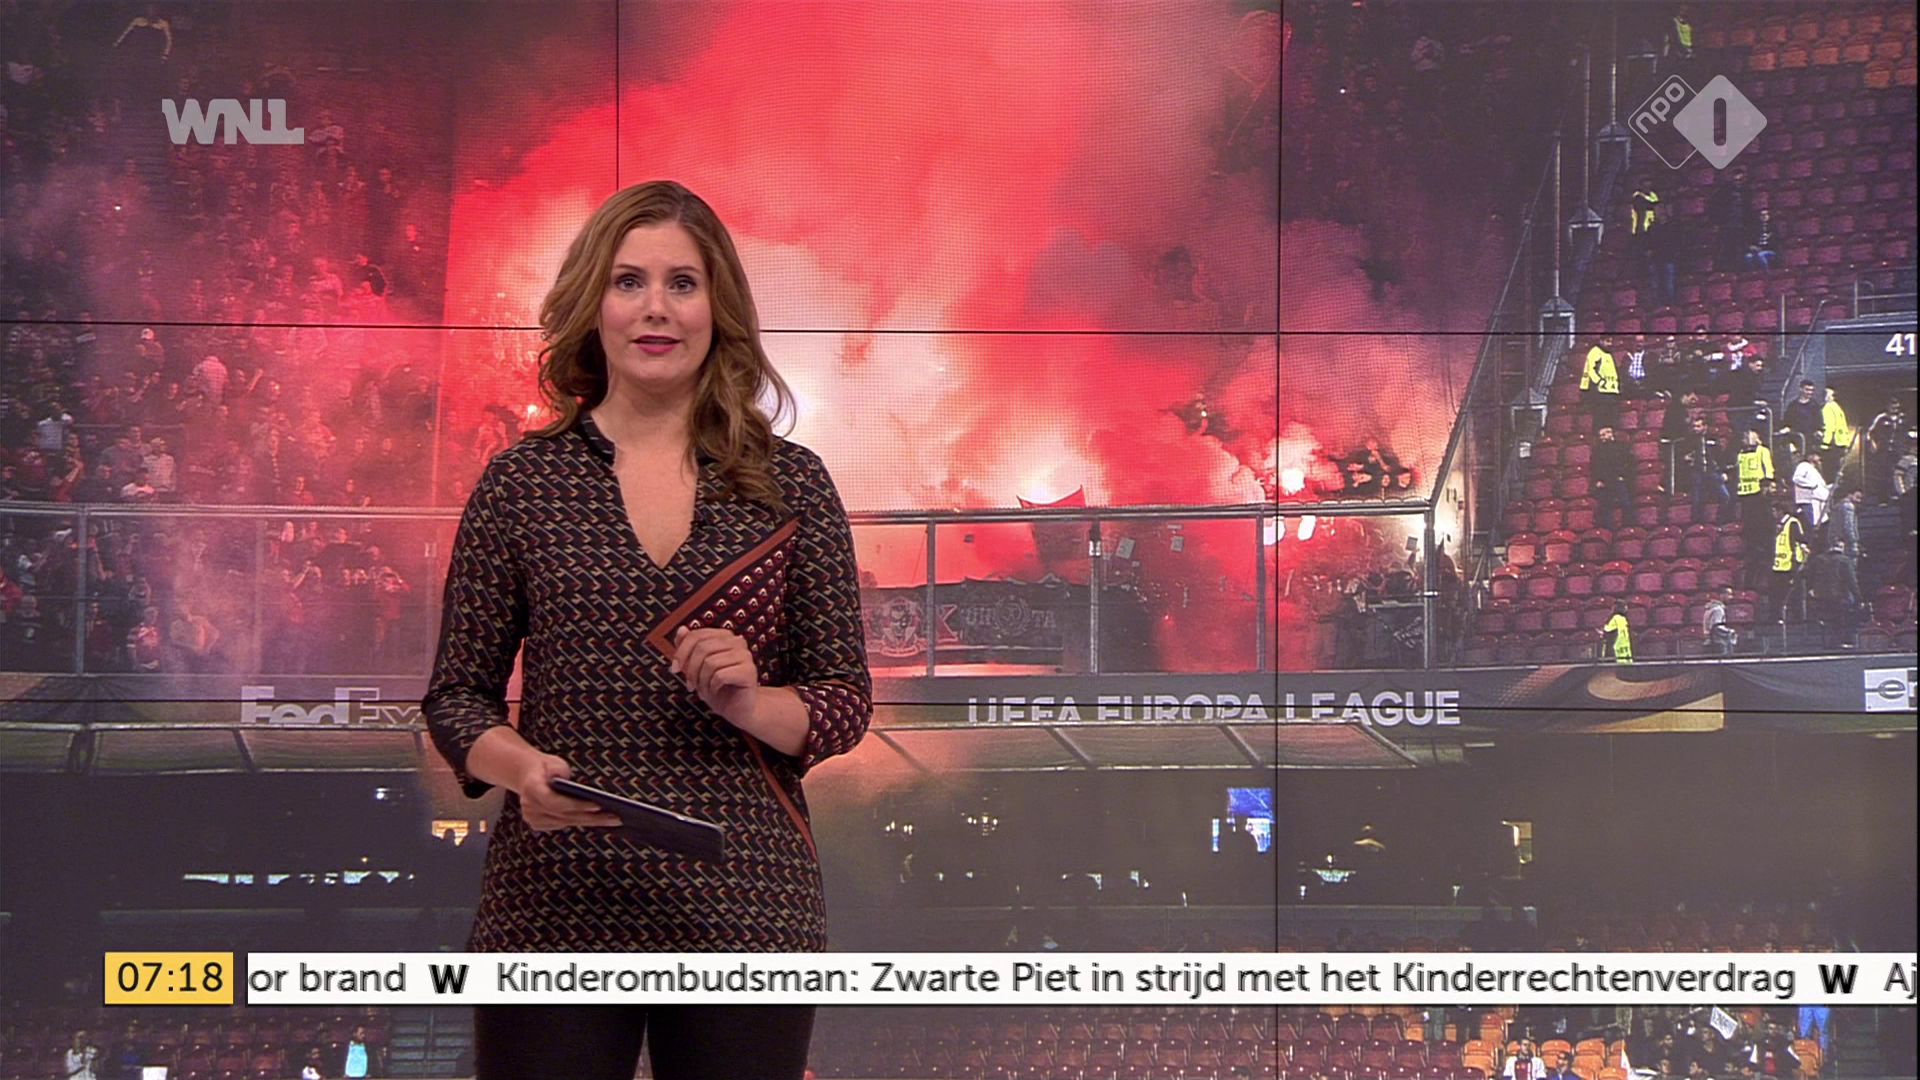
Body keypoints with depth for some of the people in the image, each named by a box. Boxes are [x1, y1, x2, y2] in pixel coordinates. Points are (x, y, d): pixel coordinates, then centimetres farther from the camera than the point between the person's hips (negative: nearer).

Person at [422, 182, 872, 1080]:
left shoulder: (789, 485, 6)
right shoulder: (521, 484, 5)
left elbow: (846, 701, 7)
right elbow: (457, 692, 7)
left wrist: (752, 702, -13)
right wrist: (518, 765, -14)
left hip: (745, 903, 1)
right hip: (555, 908, -1)